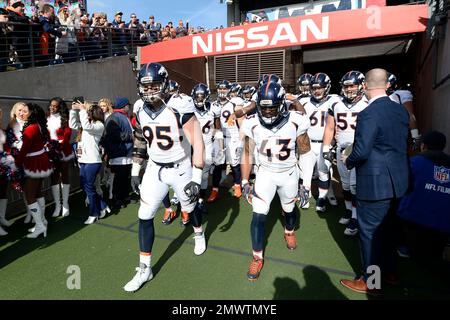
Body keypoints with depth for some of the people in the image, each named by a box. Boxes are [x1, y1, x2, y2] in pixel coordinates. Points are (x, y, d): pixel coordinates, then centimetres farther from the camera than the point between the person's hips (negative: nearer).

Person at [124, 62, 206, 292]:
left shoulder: (179, 107, -22)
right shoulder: (140, 109, -4)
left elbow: (197, 142, -22)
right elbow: (140, 141, 10)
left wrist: (196, 177, -24)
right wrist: (136, 169, 13)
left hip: (181, 169, -4)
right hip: (155, 169, 4)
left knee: (190, 207, 18)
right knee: (145, 216, 1)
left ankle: (199, 234, 53)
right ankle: (145, 269, 17)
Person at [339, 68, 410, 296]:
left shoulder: (368, 115, -21)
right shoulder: (401, 110, 4)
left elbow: (361, 152, -22)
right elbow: (403, 144, 13)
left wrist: (348, 162, -4)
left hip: (375, 185, -8)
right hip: (398, 181, 8)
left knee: (370, 232, 6)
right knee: (386, 228, 23)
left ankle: (371, 282, 22)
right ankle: (389, 270, 41)